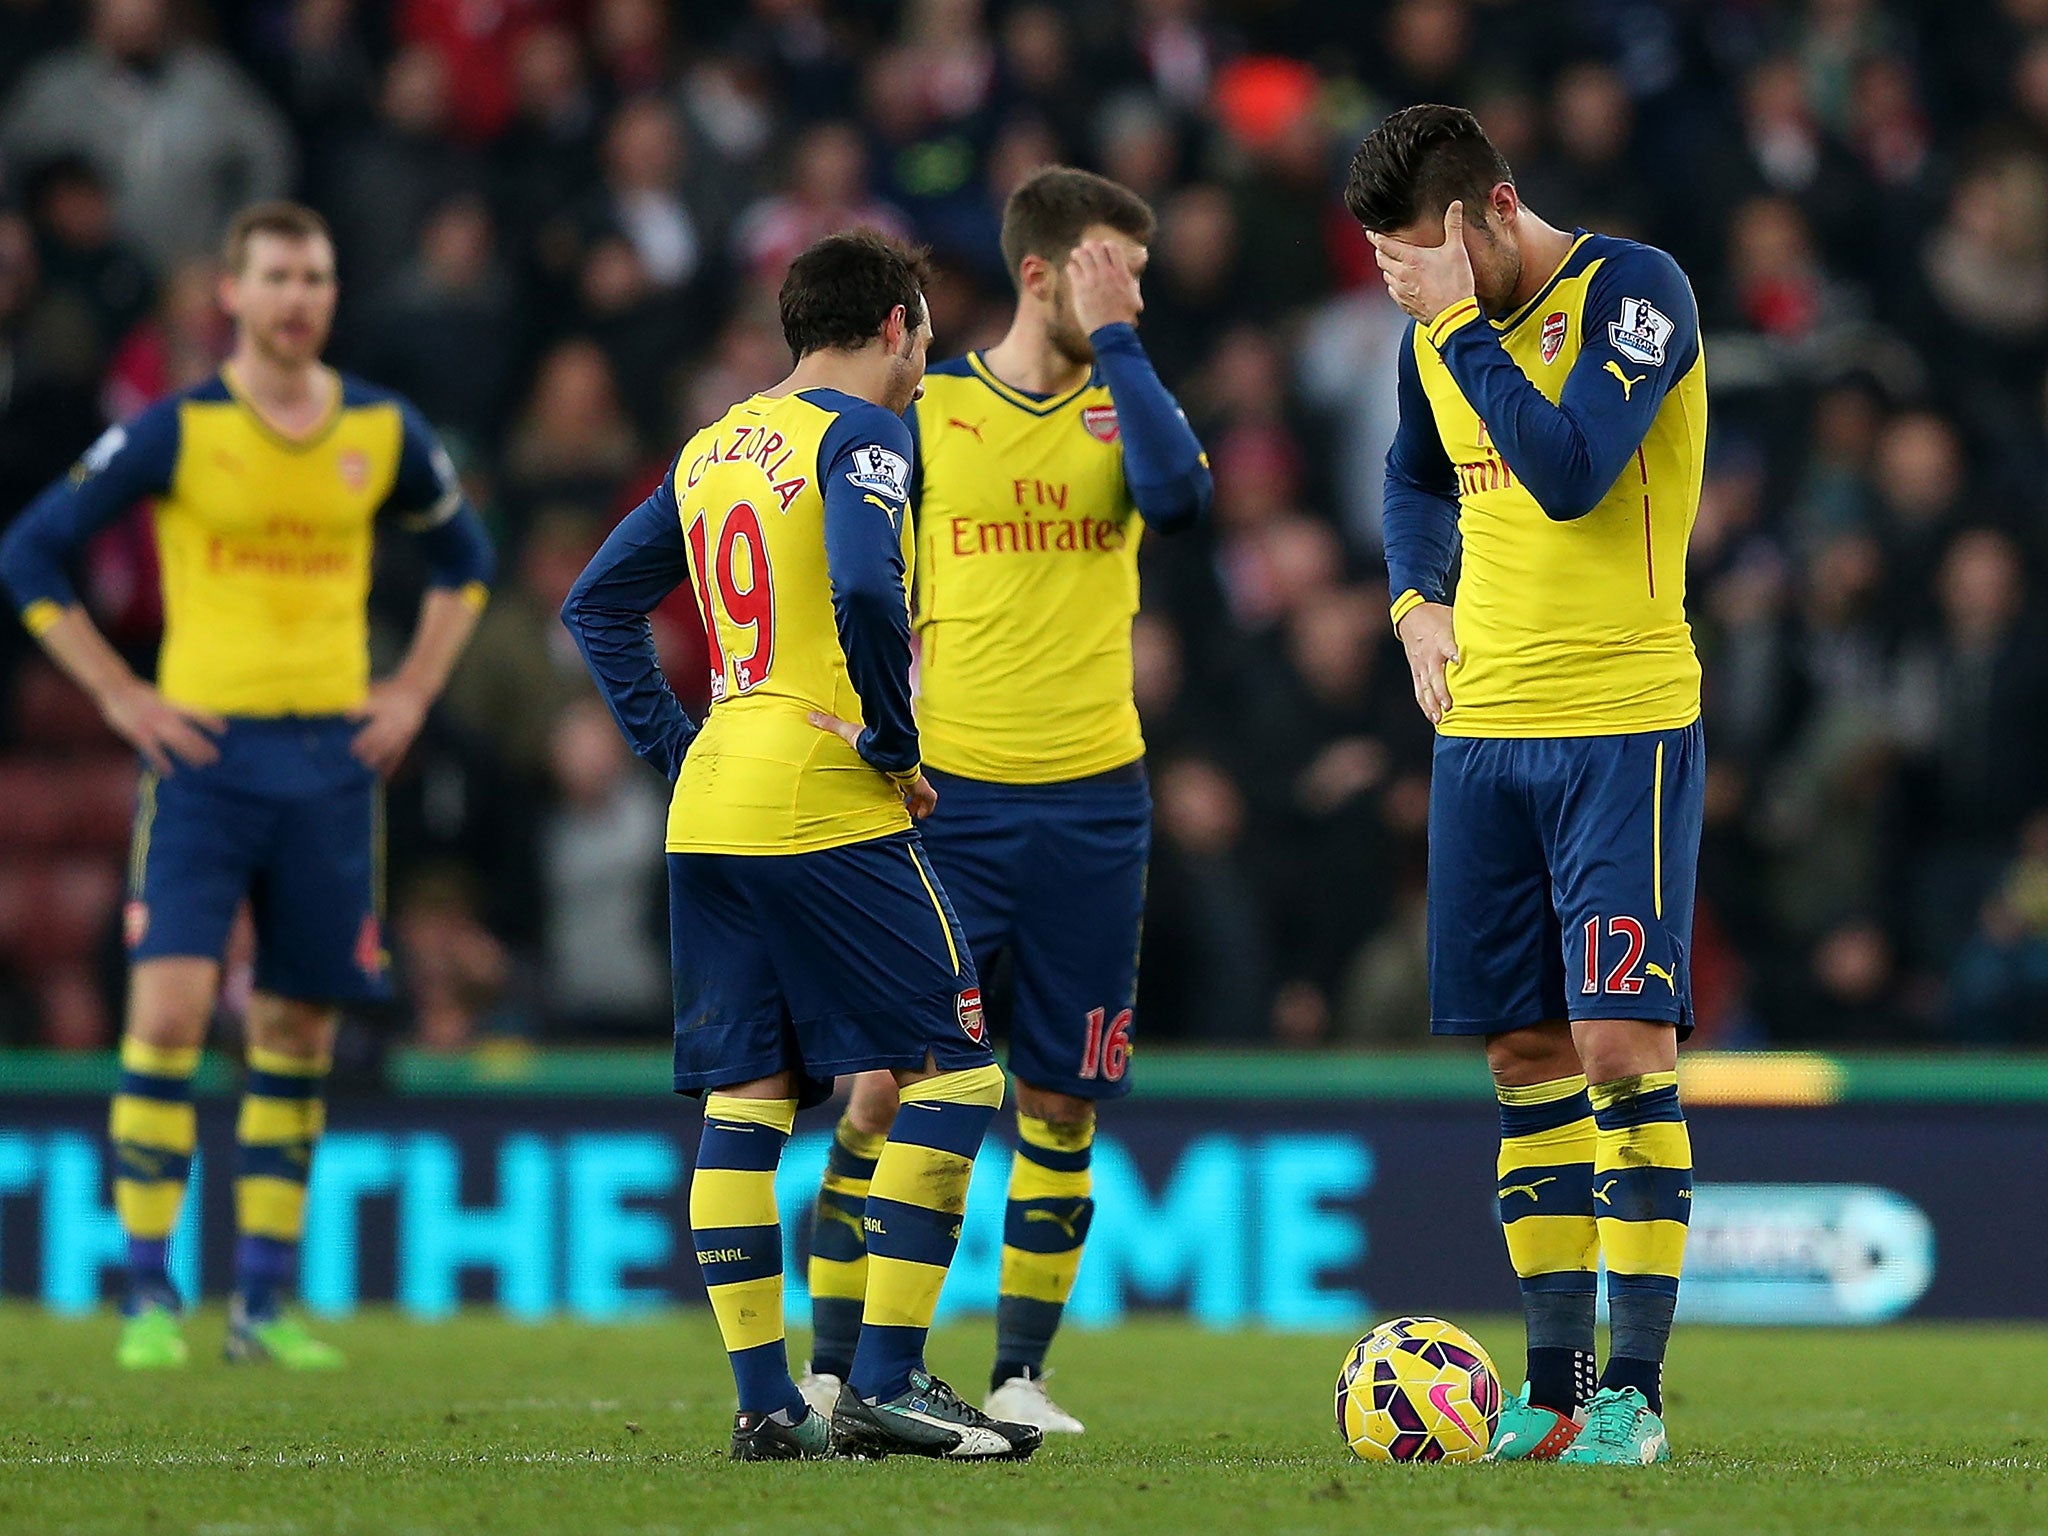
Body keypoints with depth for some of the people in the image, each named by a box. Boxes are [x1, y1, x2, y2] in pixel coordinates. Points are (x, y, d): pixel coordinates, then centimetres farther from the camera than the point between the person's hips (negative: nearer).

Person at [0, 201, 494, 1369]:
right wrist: (119, 694, -5)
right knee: (172, 1008, -14)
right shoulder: (177, 432, -4)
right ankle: (150, 1293, -7)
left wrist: (415, 691, 11)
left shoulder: (384, 432, 6)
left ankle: (264, 1301, 12)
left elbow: (464, 555, 23)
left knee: (300, 1031, 5)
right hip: (205, 754, -3)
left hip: (333, 759, 3)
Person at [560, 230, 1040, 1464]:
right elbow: (864, 590, -25)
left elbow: (598, 605, 19)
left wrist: (676, 747, 16)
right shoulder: (862, 437, -8)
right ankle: (886, 1383, -9)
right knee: (952, 1078, -2)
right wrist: (895, 743, -13)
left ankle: (766, 1400, 5)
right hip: (829, 808, -8)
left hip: (711, 810, 8)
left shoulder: (715, 448, 16)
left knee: (742, 1102, 7)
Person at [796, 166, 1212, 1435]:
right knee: (887, 1082, -8)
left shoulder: (1125, 405, 7)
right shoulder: (923, 412, 3)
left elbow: (1180, 497, -16)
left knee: (1062, 1097, 4)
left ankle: (1020, 1375, 14)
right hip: (947, 795, -2)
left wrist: (1116, 343, -12)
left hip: (1093, 803, 2)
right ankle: (833, 1367, -1)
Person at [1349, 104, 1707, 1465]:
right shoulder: (1439, 333, 9)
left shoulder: (1634, 291, -11)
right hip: (1484, 728, 7)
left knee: (1620, 1041, -11)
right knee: (1526, 1053, 6)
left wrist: (1460, 323, -20)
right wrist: (1420, 601, 11)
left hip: (1624, 728, -7)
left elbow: (1569, 472, -24)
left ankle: (1635, 1389, -9)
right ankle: (1557, 1385, 11)